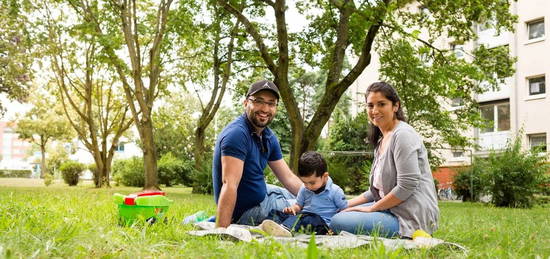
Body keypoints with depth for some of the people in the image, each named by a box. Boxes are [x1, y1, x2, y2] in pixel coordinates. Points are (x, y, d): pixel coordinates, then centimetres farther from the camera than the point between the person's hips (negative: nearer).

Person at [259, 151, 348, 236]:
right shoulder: (304, 189, 16)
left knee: (302, 217, -38)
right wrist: (292, 208, 2)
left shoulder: (335, 191, 0)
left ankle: (285, 228, -67)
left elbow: (345, 210, 3)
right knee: (275, 213, -11)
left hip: (322, 221, -6)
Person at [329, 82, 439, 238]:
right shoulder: (381, 140, 17)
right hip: (391, 209, 10)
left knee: (338, 222, -21)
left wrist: (371, 208, -11)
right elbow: (377, 190, 18)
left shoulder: (403, 135, -13)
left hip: (412, 217, -10)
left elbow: (406, 187, -20)